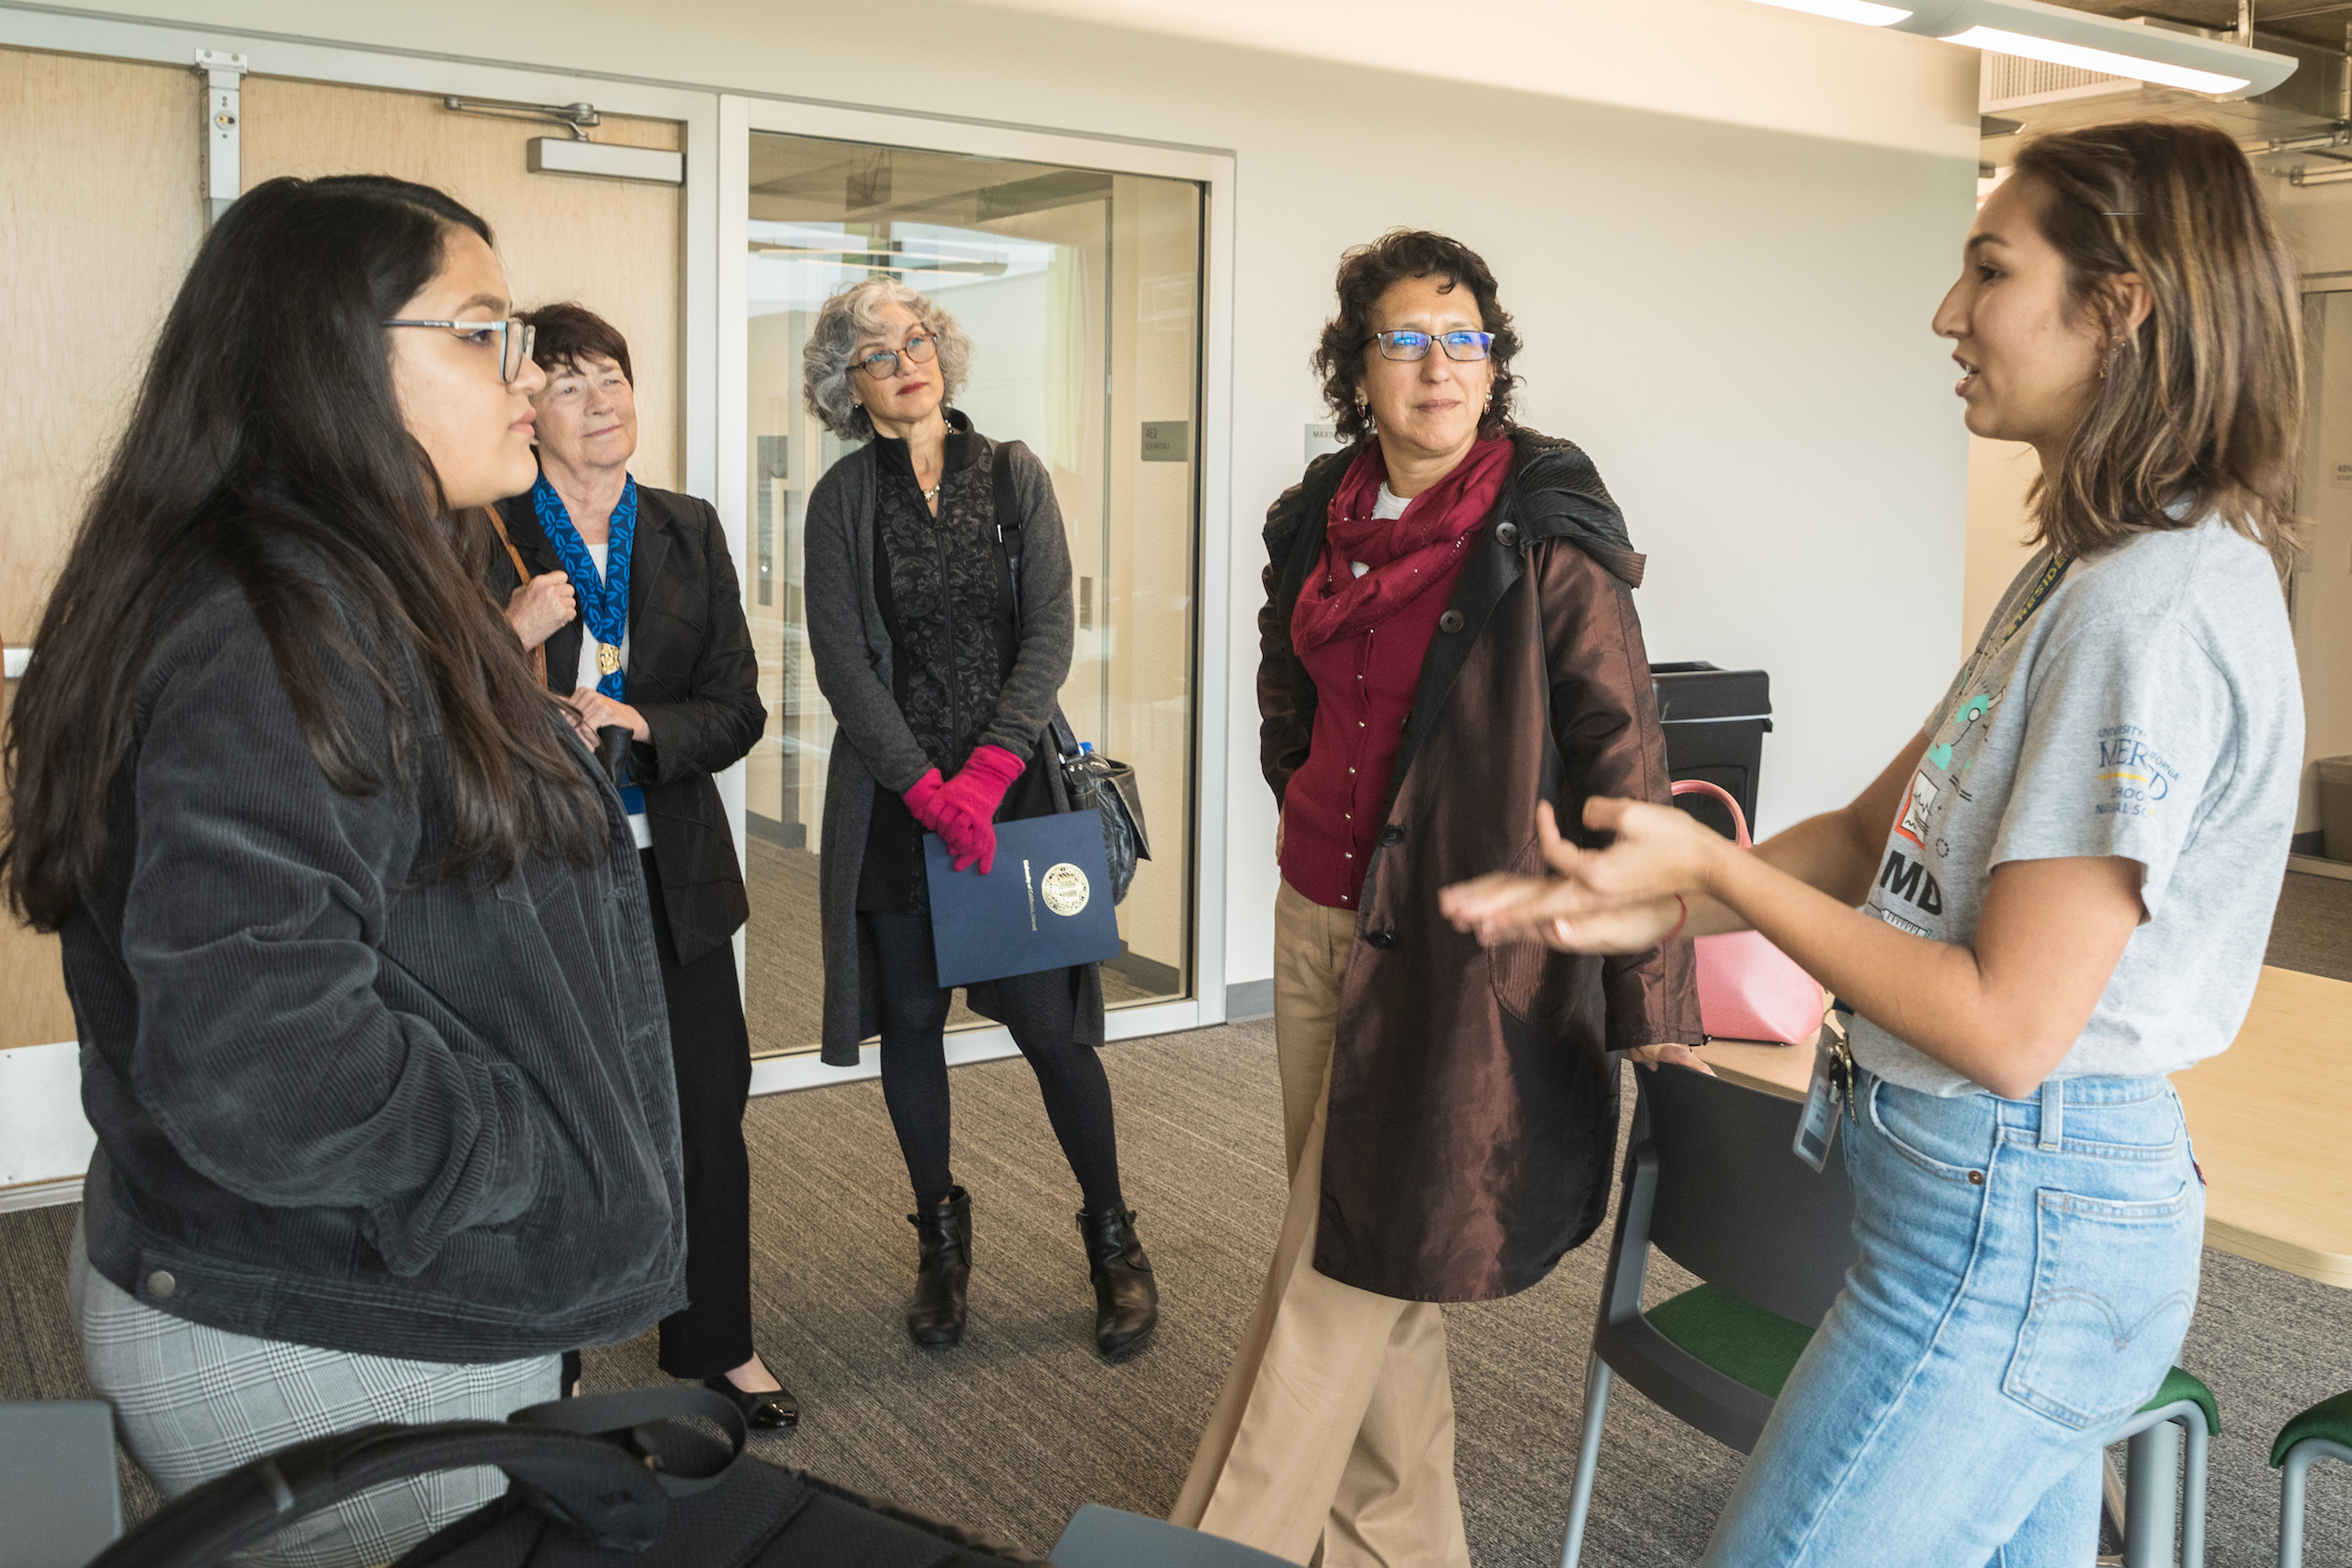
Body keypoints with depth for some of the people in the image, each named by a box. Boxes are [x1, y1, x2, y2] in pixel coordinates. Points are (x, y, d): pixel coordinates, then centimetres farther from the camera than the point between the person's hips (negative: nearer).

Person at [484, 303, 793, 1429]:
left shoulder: (688, 533, 7)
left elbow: (738, 708, 3)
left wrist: (639, 724, -15)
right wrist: (508, 637, -23)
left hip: (672, 873, 3)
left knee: (708, 1109, 10)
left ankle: (717, 1344, 29)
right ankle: (547, 1367, 27)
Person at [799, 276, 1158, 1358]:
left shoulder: (1013, 477, 5)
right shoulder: (842, 499, 3)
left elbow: (1050, 630, -3)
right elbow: (840, 659, -4)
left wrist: (989, 771, -14)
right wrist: (928, 788, -13)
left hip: (1012, 781, -1)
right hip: (893, 793, 1)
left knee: (1047, 1020, -2)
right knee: (911, 1019, 8)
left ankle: (1113, 1239, 15)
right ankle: (941, 1240, 25)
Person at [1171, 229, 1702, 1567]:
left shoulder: (1546, 532, -12)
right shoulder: (1319, 517, 6)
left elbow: (1621, 755, -15)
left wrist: (1653, 993, -17)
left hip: (1457, 950, -6)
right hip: (1319, 918, 7)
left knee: (1352, 1262, 0)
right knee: (1362, 1261, 14)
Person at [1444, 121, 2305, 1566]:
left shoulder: (2152, 612, -22)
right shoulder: (2088, 573, 10)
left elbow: (2007, 1025, -23)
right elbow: (1875, 834, 12)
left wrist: (1714, 868, -16)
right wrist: (1652, 907, 0)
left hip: (2013, 1225, -9)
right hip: (2035, 1195, 9)